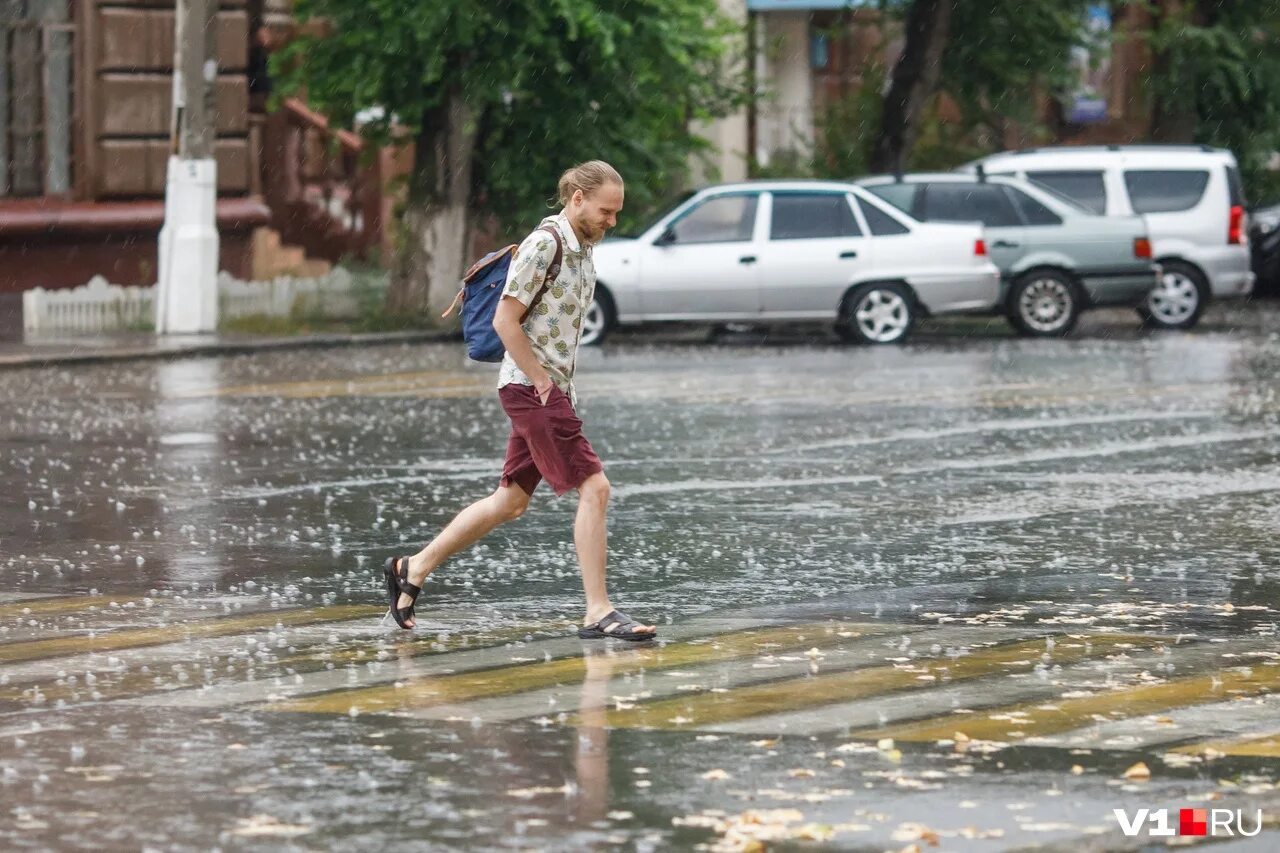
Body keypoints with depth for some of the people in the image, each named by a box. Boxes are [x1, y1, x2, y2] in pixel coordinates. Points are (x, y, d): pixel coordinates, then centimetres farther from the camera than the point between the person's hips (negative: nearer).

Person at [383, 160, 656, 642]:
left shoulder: (582, 249, 14)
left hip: (552, 390, 9)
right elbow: (505, 321, -17)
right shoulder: (544, 244, -14)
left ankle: (414, 568, 22)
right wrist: (543, 383, -15)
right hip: (530, 387, -9)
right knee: (593, 487, -12)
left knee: (511, 501, 12)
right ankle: (598, 612, -10)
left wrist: (561, 385, 15)